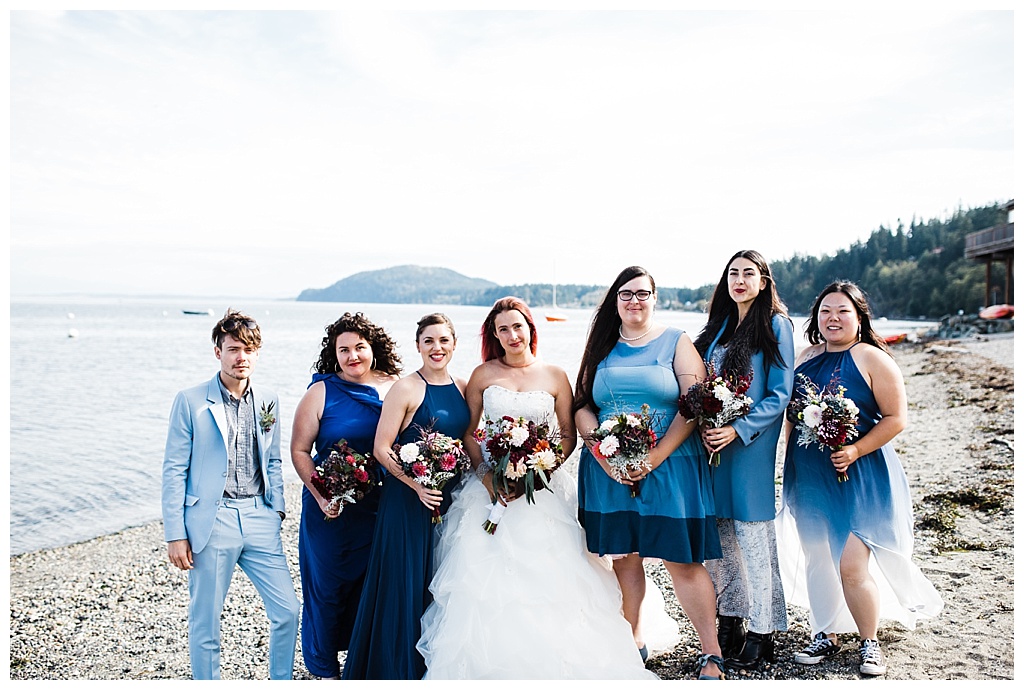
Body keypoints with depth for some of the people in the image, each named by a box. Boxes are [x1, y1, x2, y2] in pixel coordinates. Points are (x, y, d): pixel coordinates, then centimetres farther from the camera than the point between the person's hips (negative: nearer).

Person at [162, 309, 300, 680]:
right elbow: (174, 470, -4)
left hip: (259, 519, 4)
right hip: (211, 522, -3)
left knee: (288, 610, 5)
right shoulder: (190, 401, -4)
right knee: (205, 622, 8)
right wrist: (175, 534, -7)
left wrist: (277, 509, 7)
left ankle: (281, 681, 26)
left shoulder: (268, 401, 8)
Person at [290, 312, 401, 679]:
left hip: (383, 508, 2)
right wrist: (320, 496, -13)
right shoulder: (322, 392, -7)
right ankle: (325, 669, 34)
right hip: (332, 510, -2)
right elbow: (299, 451, -4)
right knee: (328, 587, 12)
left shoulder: (396, 387, -1)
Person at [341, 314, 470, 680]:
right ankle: (397, 668, 22)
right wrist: (417, 484, -21)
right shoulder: (405, 389, -10)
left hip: (450, 499, 5)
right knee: (405, 585, 3)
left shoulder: (463, 388, 7)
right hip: (407, 500, -5)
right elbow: (381, 448, -12)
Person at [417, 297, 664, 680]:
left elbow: (568, 436, 4)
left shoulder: (555, 376, 2)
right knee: (486, 579, -2)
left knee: (545, 574, -5)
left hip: (543, 489, 0)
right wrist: (487, 476, -9)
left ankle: (549, 659, 12)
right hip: (490, 486, 1)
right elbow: (469, 434, 5)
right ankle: (488, 664, 12)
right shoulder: (483, 375, 3)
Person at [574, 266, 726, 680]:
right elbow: (582, 407, 7)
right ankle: (633, 639, 27)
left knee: (682, 561, -3)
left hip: (669, 467, -3)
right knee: (622, 554, 10)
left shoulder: (676, 343, 3)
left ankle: (711, 653, 9)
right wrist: (604, 456, -9)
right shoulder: (601, 348, 11)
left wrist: (655, 457, -15)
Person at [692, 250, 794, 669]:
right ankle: (728, 622, 25)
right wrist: (703, 426, -3)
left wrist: (738, 429, -18)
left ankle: (761, 633, 12)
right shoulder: (718, 325, 13)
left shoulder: (776, 324, -4)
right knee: (721, 532, 11)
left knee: (752, 535, -2)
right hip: (713, 442, 6)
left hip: (752, 445, -6)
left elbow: (780, 394, -8)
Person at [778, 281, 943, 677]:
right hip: (809, 477, 6)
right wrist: (792, 463, 11)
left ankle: (870, 643, 16)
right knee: (816, 561, 12)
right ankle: (826, 636, 29)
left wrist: (856, 451, -20)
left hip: (857, 477, -5)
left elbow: (895, 417, -10)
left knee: (852, 564, -7)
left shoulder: (872, 359, -8)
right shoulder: (807, 358, 9)